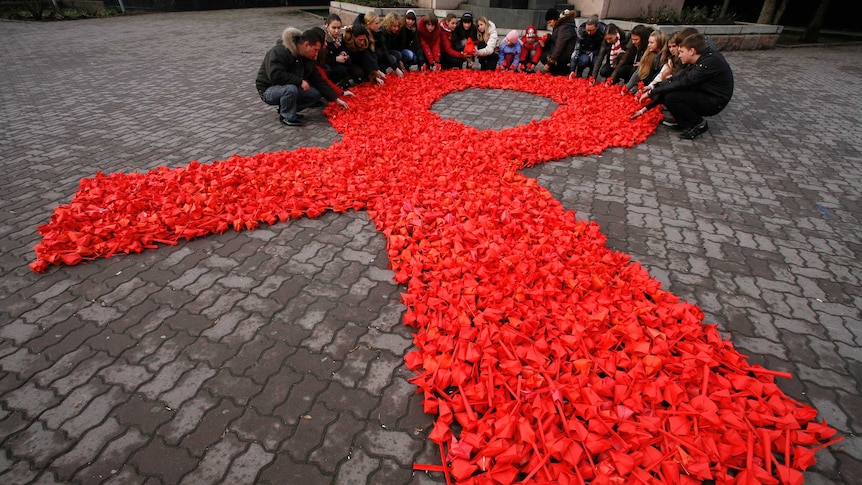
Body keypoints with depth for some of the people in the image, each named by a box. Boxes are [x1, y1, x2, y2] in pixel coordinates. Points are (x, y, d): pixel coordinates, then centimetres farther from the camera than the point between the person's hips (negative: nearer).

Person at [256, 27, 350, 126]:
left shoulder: (308, 57, 2)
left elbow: (318, 80, 2)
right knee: (291, 89, -38)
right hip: (268, 90, -8)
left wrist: (336, 99, -4)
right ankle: (287, 117, -13)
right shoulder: (280, 51, -24)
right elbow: (275, 75, -35)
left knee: (315, 94, -5)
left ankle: (285, 109, 4)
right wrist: (300, 81, -32)